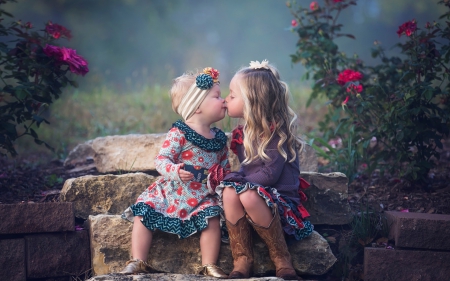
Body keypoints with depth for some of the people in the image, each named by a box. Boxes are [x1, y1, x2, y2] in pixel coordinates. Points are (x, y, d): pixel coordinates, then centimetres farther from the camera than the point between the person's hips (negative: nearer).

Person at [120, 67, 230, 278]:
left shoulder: (220, 138, 6)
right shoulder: (179, 133, -12)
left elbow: (225, 167, 16)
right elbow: (161, 159, -18)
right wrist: (175, 171, -37)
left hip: (203, 196, 3)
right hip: (171, 192, -2)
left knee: (212, 217, -22)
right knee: (144, 213, -15)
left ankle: (208, 265, -11)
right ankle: (138, 262, -9)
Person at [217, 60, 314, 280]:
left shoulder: (276, 131, -13)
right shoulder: (242, 133, 9)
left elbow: (270, 174, -19)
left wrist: (241, 182, -18)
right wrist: (234, 179, -6)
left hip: (281, 200, -6)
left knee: (248, 195, -35)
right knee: (229, 191, -25)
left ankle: (281, 258, -17)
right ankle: (242, 259, -21)